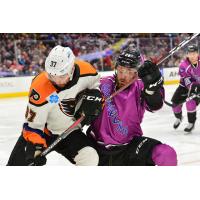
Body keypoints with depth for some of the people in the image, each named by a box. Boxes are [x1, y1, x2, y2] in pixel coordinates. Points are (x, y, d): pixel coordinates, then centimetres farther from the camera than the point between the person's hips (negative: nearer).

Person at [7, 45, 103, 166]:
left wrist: (94, 96, -13)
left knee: (90, 159, -19)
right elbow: (33, 124, -21)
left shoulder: (85, 70, -21)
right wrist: (35, 147, -32)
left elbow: (96, 82, 5)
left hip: (70, 131, 3)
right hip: (42, 131, -2)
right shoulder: (40, 88, -32)